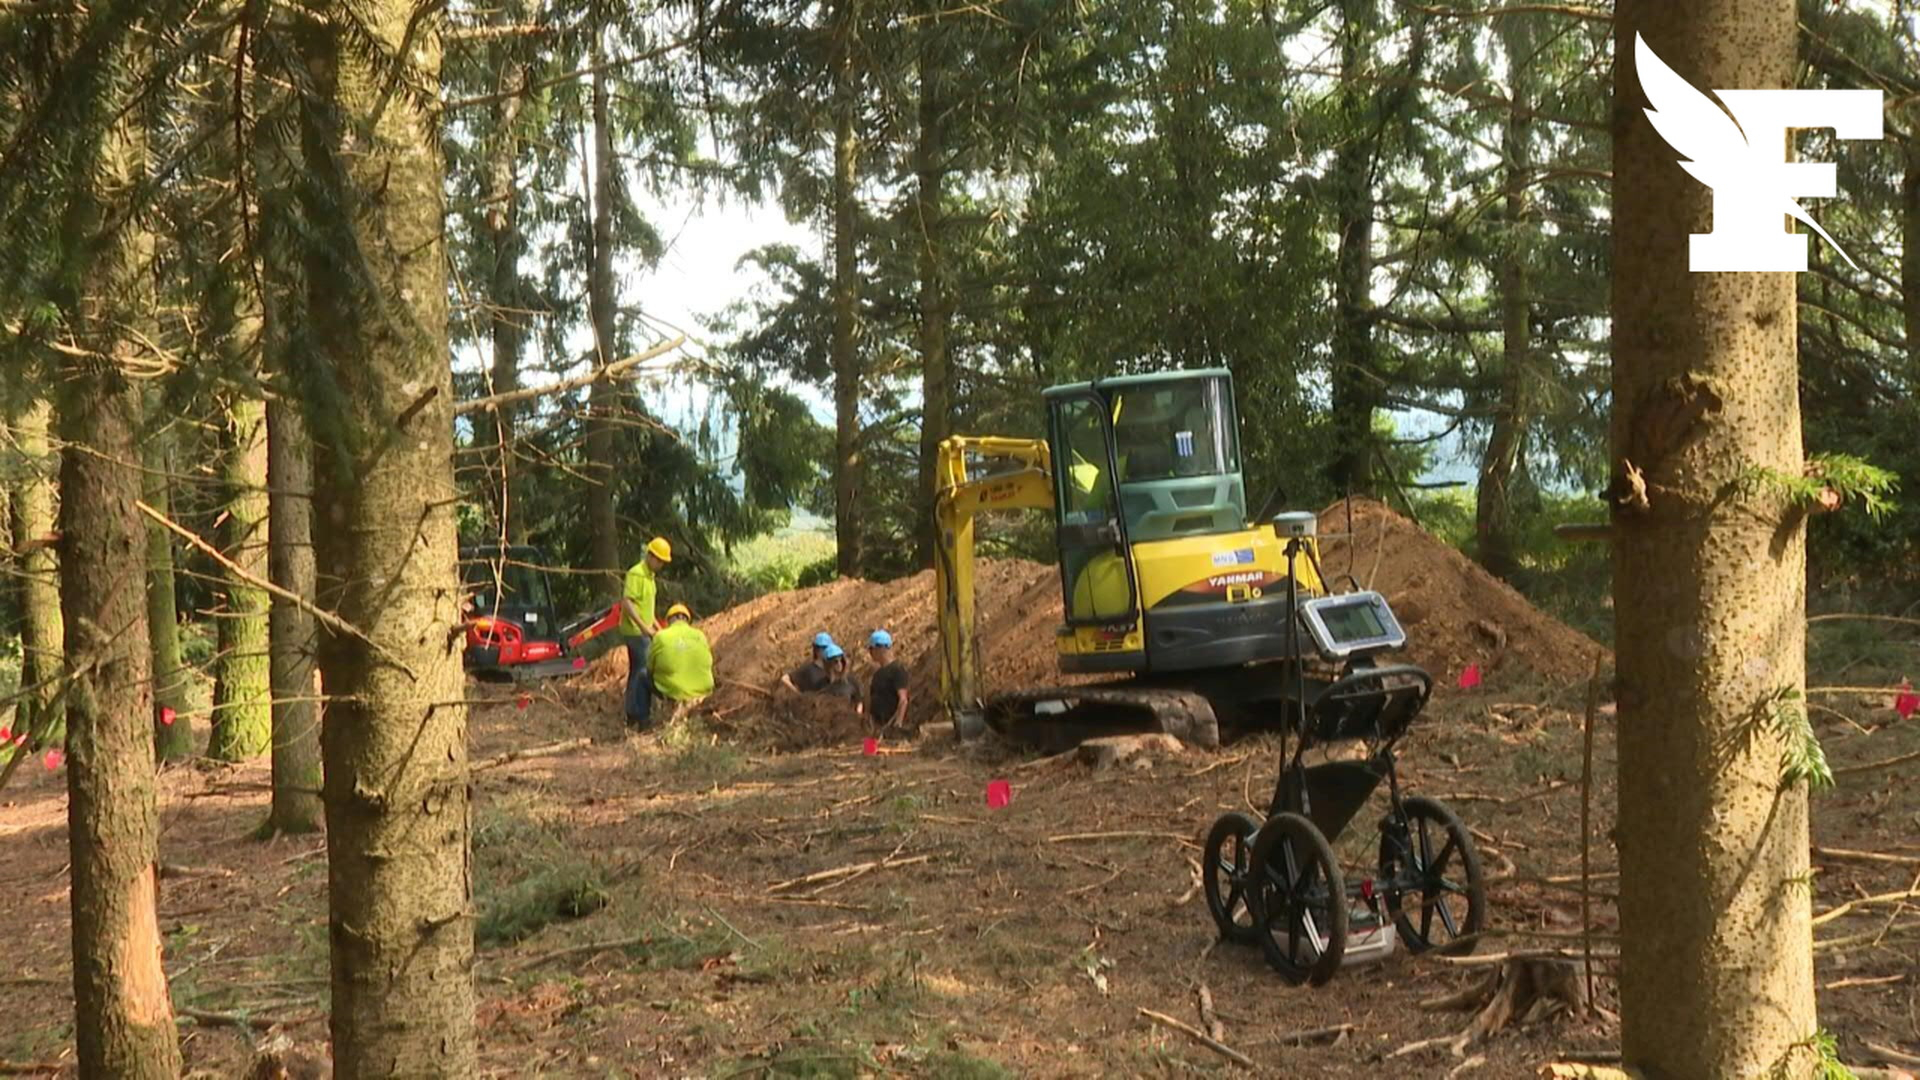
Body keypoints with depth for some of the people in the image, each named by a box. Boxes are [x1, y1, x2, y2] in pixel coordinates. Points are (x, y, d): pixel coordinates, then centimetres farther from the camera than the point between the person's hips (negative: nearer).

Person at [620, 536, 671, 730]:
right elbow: (627, 603, -23)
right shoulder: (636, 574, -15)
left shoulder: (649, 575, 16)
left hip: (642, 631, 10)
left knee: (636, 671, 13)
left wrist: (655, 624, 24)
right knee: (646, 670, -12)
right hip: (635, 631, -10)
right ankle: (641, 717, -13)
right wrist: (643, 626, -28)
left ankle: (632, 716, 18)